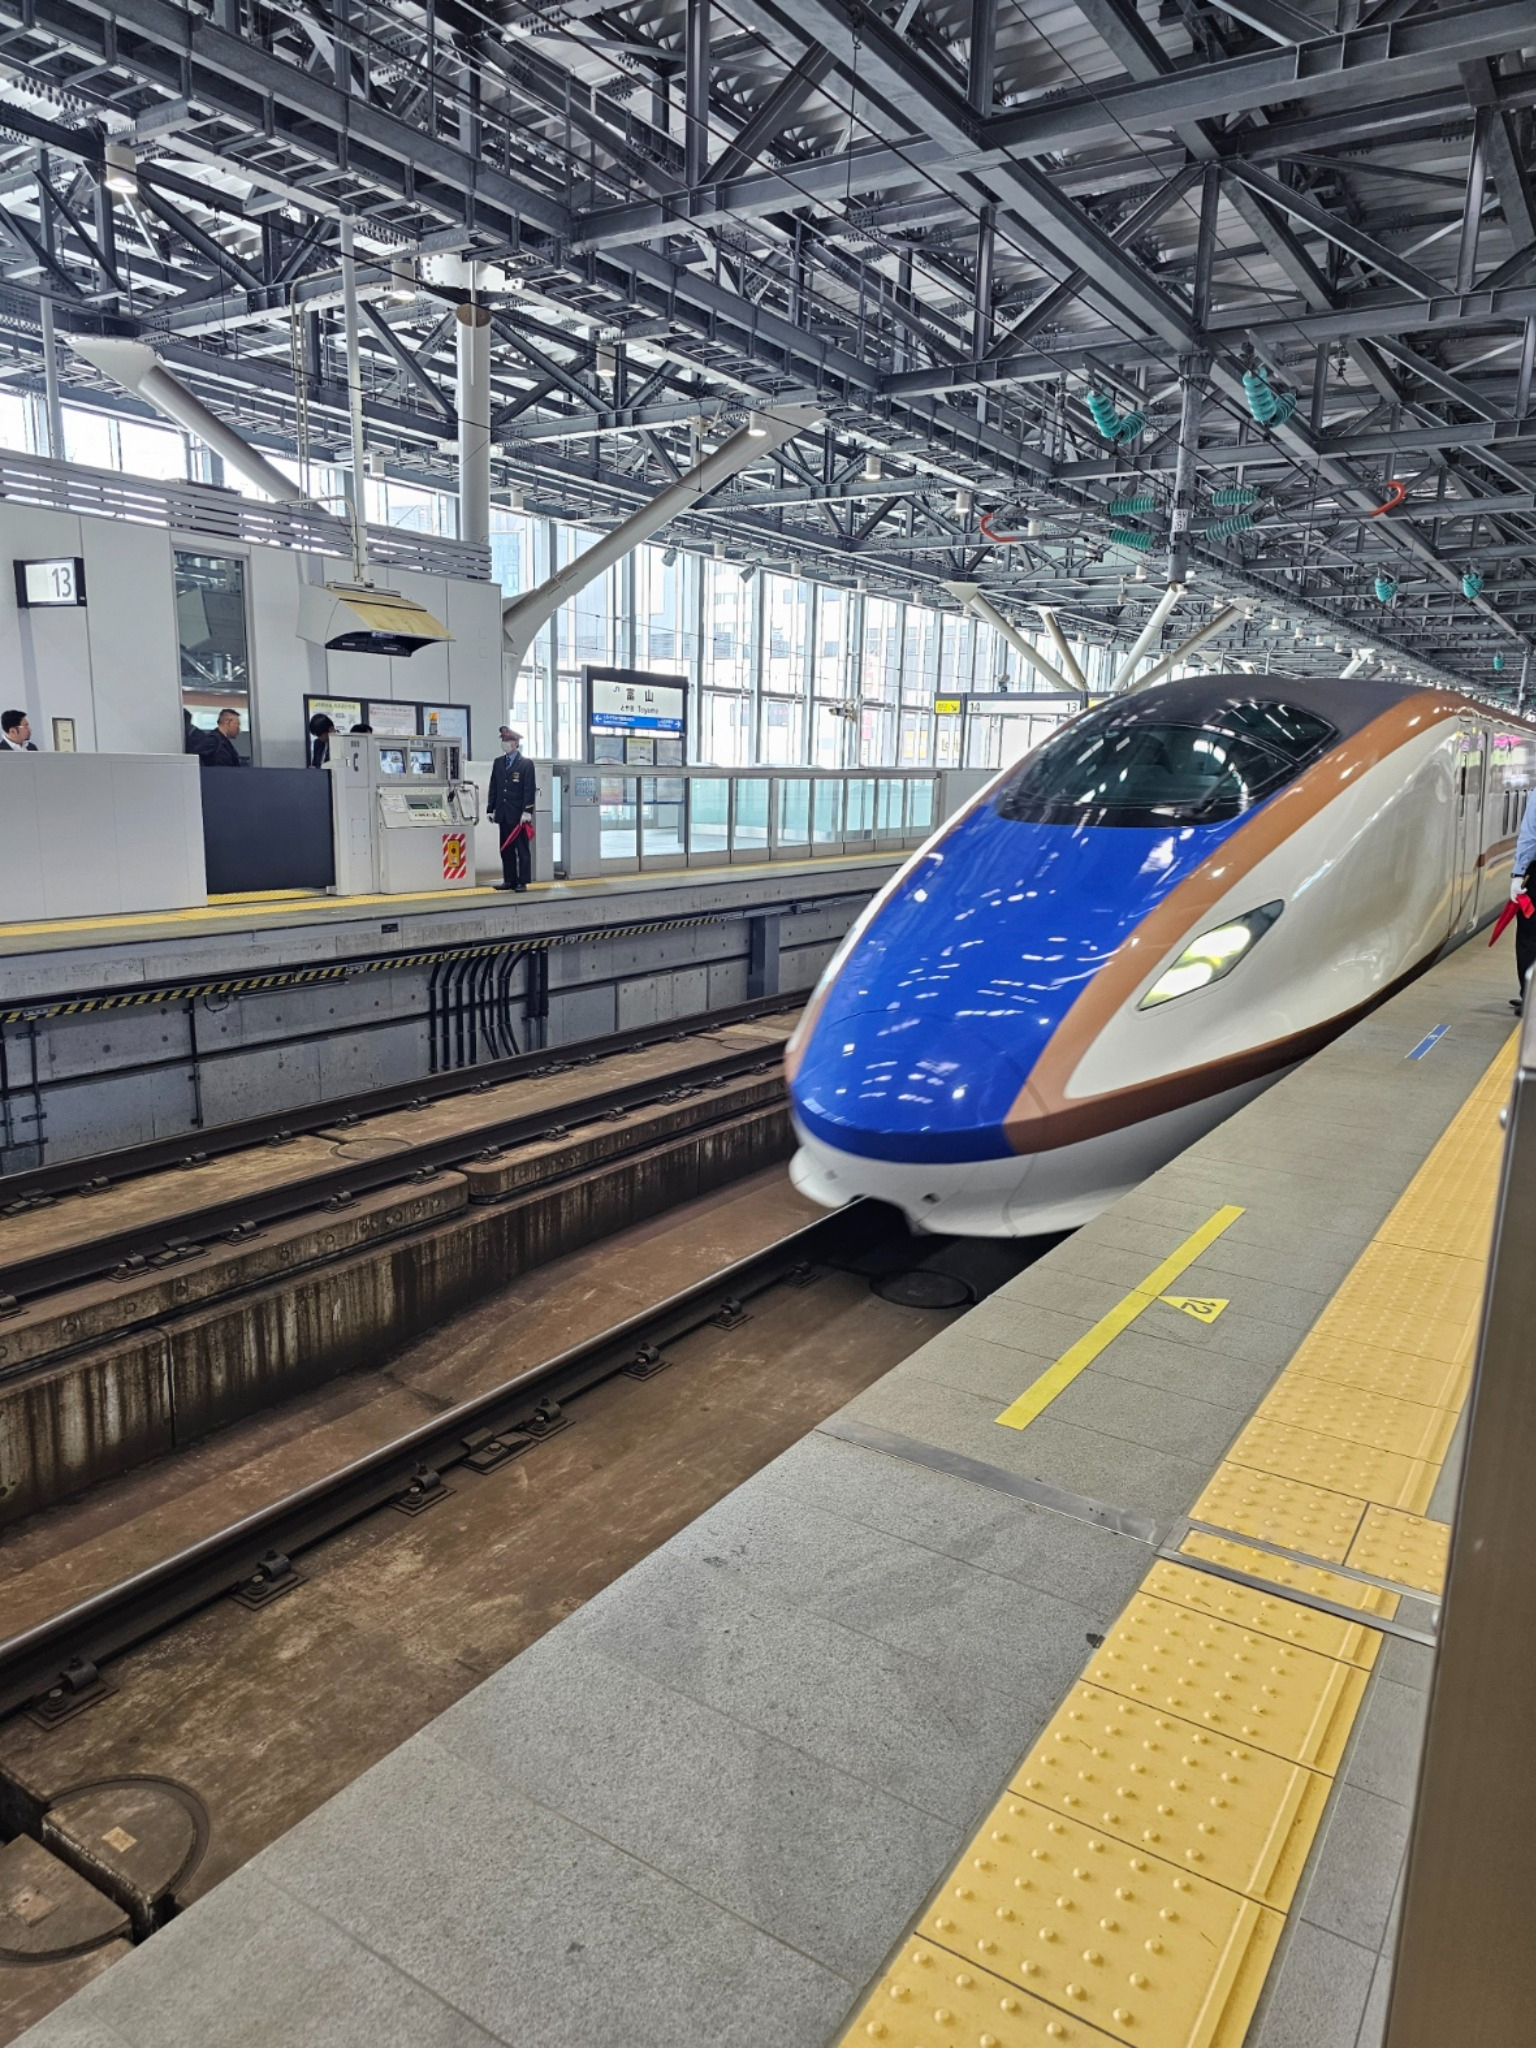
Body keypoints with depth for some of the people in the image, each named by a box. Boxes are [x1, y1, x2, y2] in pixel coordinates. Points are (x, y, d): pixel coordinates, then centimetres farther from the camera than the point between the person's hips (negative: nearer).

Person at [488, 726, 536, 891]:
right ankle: (509, 880, 12)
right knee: (506, 849, 7)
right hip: (503, 814, 6)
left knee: (522, 850, -2)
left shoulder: (526, 763, -4)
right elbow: (493, 788, 14)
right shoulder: (498, 763, 13)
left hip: (519, 815, -6)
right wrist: (491, 809, 8)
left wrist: (527, 812, -16)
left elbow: (530, 789, -9)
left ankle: (522, 882, 1)